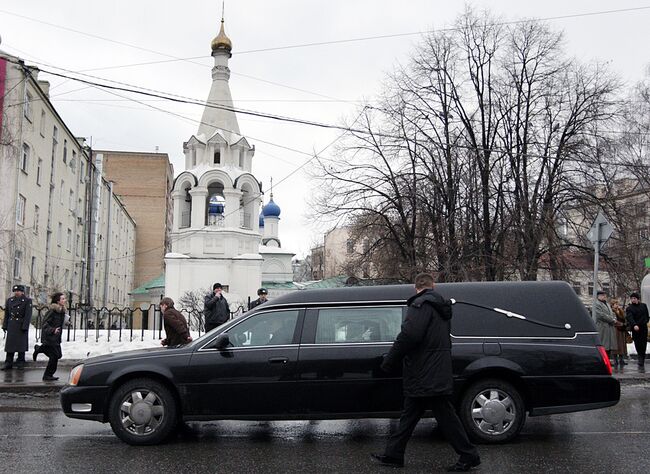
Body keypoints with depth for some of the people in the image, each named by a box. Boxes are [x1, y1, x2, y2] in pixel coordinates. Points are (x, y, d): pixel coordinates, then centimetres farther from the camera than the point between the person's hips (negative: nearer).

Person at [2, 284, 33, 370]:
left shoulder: (27, 301, -3)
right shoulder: (10, 300, 10)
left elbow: (28, 315, -9)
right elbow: (6, 314, 12)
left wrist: (25, 327, -15)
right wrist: (5, 326, 6)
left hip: (21, 326, -4)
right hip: (11, 326, 4)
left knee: (21, 344, 2)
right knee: (10, 344, 4)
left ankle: (20, 363, 12)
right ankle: (8, 364, 10)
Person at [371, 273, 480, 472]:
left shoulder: (422, 304, -14)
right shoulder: (440, 307, 17)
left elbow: (409, 335, -25)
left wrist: (389, 362, -16)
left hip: (427, 378, -10)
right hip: (438, 373, 10)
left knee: (446, 417, -1)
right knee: (409, 416, 14)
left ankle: (469, 456, 9)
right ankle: (393, 455, 20)